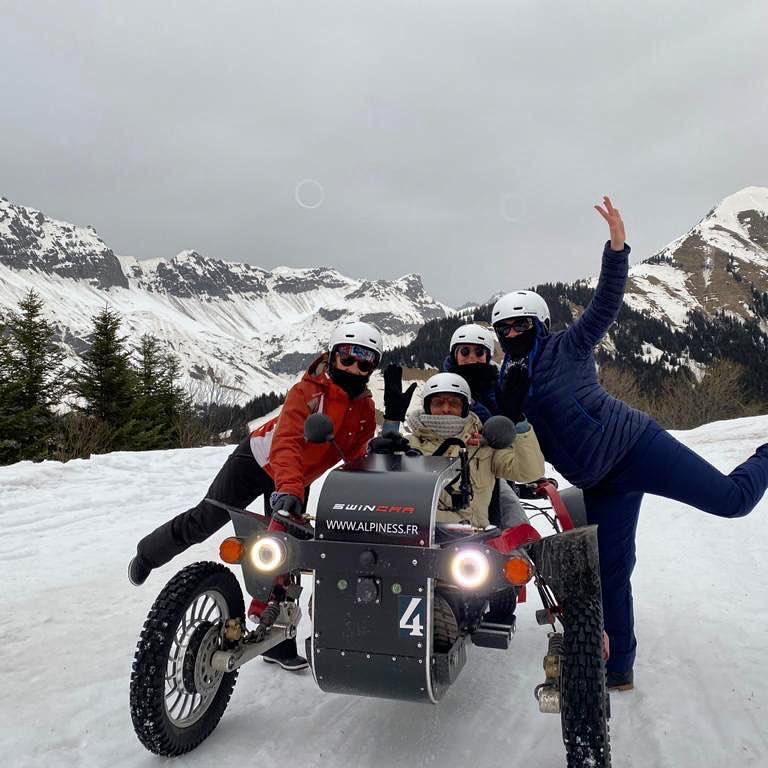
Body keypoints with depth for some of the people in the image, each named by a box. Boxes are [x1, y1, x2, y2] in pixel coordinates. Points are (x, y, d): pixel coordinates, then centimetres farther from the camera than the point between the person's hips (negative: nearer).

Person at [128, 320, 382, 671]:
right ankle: (148, 553, 32)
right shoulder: (309, 390, -28)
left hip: (298, 480, 5)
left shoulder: (365, 409, -10)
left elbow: (358, 460, -5)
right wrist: (288, 489, -56)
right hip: (259, 460, -4)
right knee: (204, 521, 2)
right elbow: (286, 440, -41)